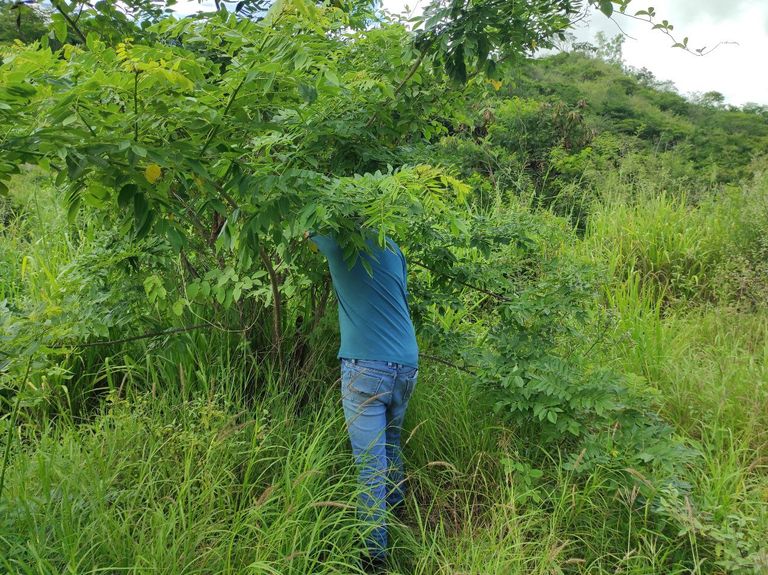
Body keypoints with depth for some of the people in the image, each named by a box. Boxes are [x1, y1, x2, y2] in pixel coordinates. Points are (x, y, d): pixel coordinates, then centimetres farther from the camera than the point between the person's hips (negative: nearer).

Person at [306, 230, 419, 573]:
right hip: (407, 366, 6)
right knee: (391, 445, 23)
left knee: (370, 460, -1)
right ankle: (396, 507, 39)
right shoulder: (392, 248, 14)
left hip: (366, 367, -6)